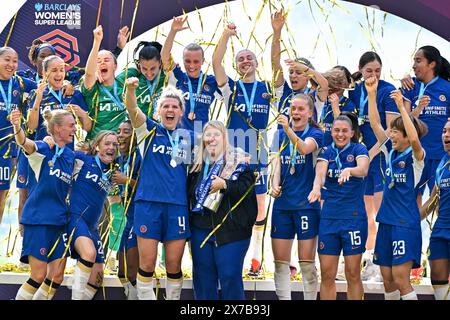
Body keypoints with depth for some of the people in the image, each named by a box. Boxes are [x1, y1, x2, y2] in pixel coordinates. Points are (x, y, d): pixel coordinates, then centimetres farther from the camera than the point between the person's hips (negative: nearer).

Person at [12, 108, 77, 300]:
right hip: (37, 219, -7)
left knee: (57, 277, 4)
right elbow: (25, 143, -33)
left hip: (59, 220, 7)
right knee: (38, 276, -8)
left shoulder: (70, 156, 11)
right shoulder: (43, 149, -9)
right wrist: (17, 128, -54)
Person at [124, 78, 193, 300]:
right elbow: (132, 110, -13)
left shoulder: (188, 138, 13)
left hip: (178, 205, 2)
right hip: (148, 203, -2)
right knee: (147, 263, -2)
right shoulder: (150, 131, 5)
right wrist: (130, 89, -33)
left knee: (174, 264, 5)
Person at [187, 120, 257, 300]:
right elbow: (189, 193, 21)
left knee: (230, 276, -5)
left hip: (231, 230, -5)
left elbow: (247, 187, -11)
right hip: (201, 230, 5)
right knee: (203, 277, 8)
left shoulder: (238, 162, -1)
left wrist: (225, 184, -21)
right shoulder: (197, 164, 14)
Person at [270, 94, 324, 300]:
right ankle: (283, 298, 12)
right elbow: (277, 162, 5)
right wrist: (275, 185, -13)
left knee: (307, 261, -1)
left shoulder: (315, 134, -3)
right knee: (280, 260, 5)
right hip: (282, 203, 4)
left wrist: (289, 130, -42)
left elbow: (305, 148, -25)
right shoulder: (280, 134, 10)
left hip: (306, 204, -4)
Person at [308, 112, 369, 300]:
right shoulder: (326, 152, 7)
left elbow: (363, 169, -22)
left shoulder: (358, 150, -1)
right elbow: (320, 173, -13)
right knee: (327, 274, 3)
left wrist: (349, 170, -45)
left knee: (353, 275, 1)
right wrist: (317, 187, -35)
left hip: (354, 217, -3)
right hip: (329, 217, 3)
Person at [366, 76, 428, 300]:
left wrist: (401, 107, -33)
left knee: (400, 279, -11)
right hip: (386, 221, 7)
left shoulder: (415, 156, -8)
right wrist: (371, 94, -2)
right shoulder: (391, 153, 10)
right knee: (387, 279, 10)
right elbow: (375, 124, 7)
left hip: (406, 223, -7)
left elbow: (414, 139, -30)